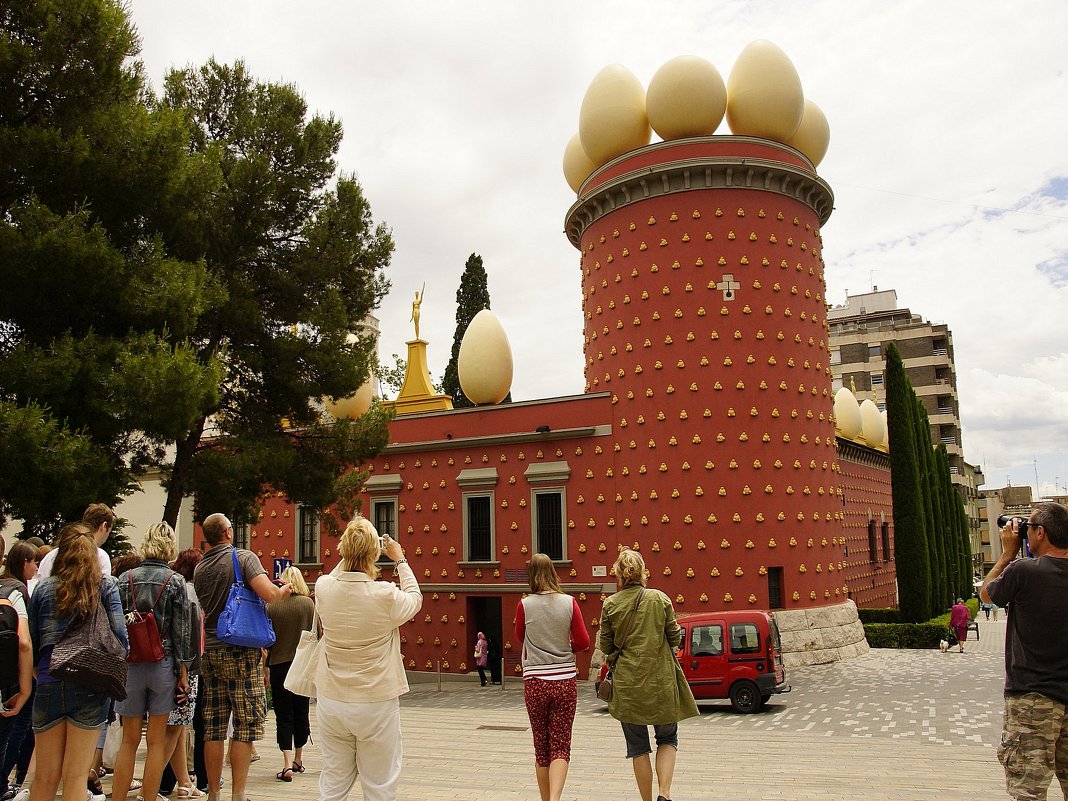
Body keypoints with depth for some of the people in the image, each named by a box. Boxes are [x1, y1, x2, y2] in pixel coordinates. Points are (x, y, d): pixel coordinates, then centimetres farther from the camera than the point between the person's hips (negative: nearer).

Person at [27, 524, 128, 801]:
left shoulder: (43, 589, 2)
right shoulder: (105, 586, -2)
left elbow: (31, 642, 5)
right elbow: (120, 635, -7)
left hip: (49, 686, 1)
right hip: (90, 687, -1)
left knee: (45, 777, 12)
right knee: (76, 777, 4)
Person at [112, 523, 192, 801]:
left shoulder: (125, 579, 4)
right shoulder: (175, 581, -3)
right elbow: (181, 630, -5)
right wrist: (183, 671, 0)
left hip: (129, 664, 2)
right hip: (163, 663, -2)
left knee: (129, 741, 10)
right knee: (156, 741, 6)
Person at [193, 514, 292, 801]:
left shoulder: (200, 569, 10)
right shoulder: (244, 557, -8)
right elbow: (268, 594, -20)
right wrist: (284, 590, -1)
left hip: (211, 652, 6)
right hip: (241, 651, -6)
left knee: (214, 726, 9)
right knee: (247, 724, 0)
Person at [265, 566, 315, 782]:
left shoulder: (271, 606, -7)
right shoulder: (309, 604, -7)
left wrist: (266, 665, 10)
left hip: (279, 665, -1)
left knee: (283, 715, 3)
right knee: (301, 712, 14)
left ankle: (287, 764, -6)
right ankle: (298, 760, 27)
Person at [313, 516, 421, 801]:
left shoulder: (323, 588, -10)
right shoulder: (386, 596, -19)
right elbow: (415, 598, 4)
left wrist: (350, 555, 15)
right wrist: (400, 560, 12)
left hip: (331, 702, 4)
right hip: (375, 703, -3)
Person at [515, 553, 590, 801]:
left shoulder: (525, 605, -5)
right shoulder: (569, 603, -5)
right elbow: (584, 642, -3)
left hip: (535, 682, 0)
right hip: (565, 681, 0)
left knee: (542, 747, 13)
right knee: (561, 747, 3)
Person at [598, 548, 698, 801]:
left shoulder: (610, 605, -6)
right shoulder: (660, 599, -6)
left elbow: (605, 646, 0)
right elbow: (675, 638, 0)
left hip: (627, 682, 0)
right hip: (661, 679, 0)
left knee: (638, 746, 14)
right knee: (667, 739, 17)